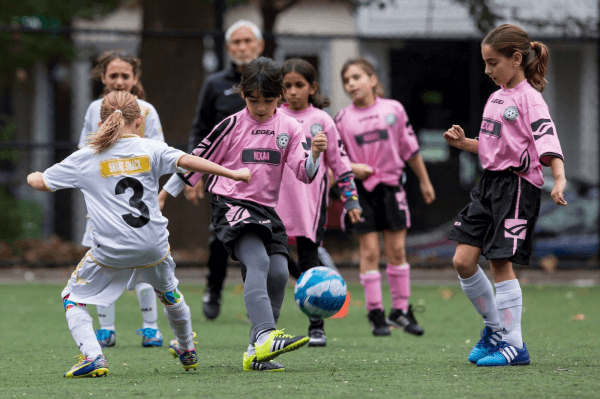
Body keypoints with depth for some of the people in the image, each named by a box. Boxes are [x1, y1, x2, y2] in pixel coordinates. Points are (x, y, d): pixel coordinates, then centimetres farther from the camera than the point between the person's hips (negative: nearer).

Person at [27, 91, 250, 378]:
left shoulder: (85, 158, 2)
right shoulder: (150, 149, 1)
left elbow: (43, 183, 9)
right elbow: (186, 161, -11)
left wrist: (32, 177, 32)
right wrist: (232, 174, -8)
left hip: (111, 252, -2)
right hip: (153, 247, 3)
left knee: (73, 297, 14)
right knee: (169, 293, 30)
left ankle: (92, 357, -7)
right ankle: (188, 352, 48)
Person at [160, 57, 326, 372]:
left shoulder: (289, 128, 7)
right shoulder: (232, 126, -2)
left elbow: (305, 173, -1)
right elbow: (197, 160, 4)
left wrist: (315, 154, -23)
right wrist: (163, 195, 5)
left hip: (266, 210, 5)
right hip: (231, 205, -5)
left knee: (279, 272, -8)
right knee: (258, 262, -27)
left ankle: (256, 352, 1)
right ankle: (265, 336, -44)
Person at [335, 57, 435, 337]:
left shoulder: (393, 109, 0)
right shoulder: (343, 119, -2)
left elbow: (410, 147, 9)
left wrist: (424, 181, 14)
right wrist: (351, 167, -16)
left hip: (391, 184, 1)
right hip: (360, 188, -1)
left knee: (396, 249, 3)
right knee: (369, 251, -2)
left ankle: (401, 309, 12)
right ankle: (375, 314, 3)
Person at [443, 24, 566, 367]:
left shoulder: (529, 98, -11)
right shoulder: (497, 98, 16)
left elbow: (547, 140, -23)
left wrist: (559, 178, -37)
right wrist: (464, 143, 9)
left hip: (518, 185, -8)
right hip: (490, 183, 8)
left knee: (501, 262, -7)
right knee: (463, 261, 3)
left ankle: (514, 345, 1)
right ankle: (495, 326, 21)